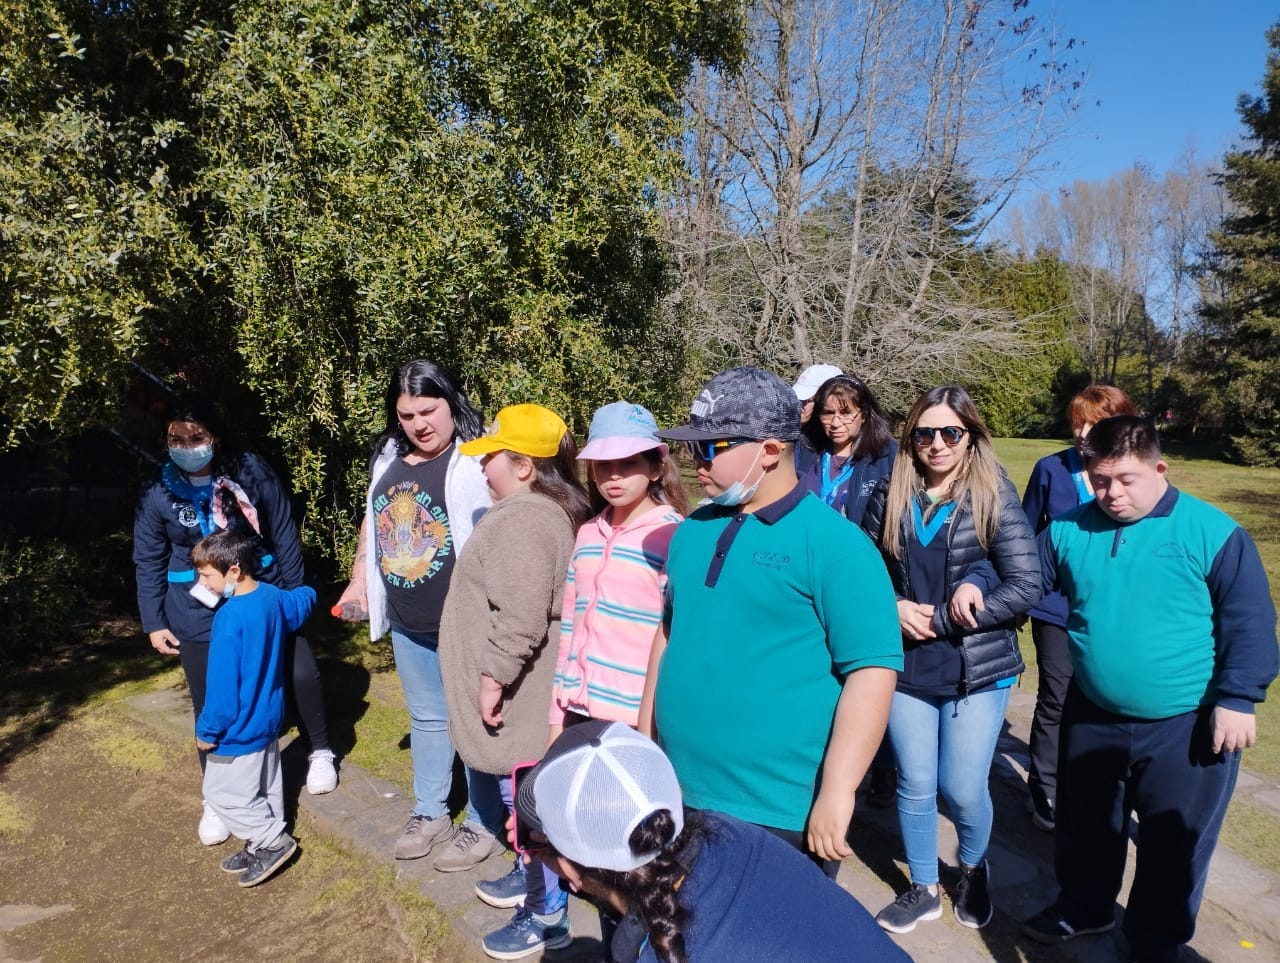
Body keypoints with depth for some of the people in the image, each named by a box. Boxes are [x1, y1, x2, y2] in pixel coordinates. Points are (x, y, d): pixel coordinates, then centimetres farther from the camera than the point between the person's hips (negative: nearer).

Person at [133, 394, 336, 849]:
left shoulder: (253, 472, -9)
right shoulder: (158, 495, -7)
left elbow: (284, 536, -1)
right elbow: (148, 564, 4)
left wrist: (293, 593, 1)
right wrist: (154, 623, 3)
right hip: (199, 616, 0)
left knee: (302, 674, 2)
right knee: (211, 705, 7)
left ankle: (320, 752, 31)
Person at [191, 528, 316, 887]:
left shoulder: (230, 618, -27)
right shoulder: (274, 597, -5)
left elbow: (222, 686, -23)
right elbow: (304, 601, 19)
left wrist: (207, 731, -12)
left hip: (240, 730, -9)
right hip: (269, 719, 9)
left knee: (222, 792, 7)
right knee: (266, 787, 19)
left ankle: (274, 840, 11)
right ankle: (264, 844, 31)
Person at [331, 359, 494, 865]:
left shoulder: (474, 461, -16)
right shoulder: (388, 458, 7)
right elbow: (372, 519, 21)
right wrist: (358, 579, 20)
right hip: (407, 626, 7)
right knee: (426, 717, 22)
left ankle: (484, 824, 26)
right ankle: (429, 813, 40)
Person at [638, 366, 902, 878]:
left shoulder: (834, 543, -14)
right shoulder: (692, 531, 5)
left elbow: (872, 670, -17)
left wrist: (837, 793, -20)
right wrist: (644, 742, 15)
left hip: (781, 814, -6)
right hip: (679, 795, 6)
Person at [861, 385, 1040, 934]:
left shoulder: (995, 499, -9)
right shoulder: (889, 496, -2)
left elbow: (1026, 587, -13)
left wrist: (938, 619, -17)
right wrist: (894, 609, -14)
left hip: (977, 670, -2)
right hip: (906, 668, 2)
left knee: (963, 789, 7)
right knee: (915, 786, 11)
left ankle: (974, 869, 41)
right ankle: (922, 889, 36)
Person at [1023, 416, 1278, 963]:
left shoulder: (1211, 532, -12)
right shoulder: (1069, 530, -3)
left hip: (1185, 726, -3)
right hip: (1092, 716, 3)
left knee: (1173, 843, 14)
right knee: (1085, 825, 21)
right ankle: (1083, 908, 46)